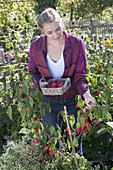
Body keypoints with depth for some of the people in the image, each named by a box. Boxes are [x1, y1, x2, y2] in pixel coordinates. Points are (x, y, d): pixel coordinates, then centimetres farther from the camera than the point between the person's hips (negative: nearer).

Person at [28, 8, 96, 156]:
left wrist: (86, 93, -34)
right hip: (50, 102, 1)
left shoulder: (77, 43, -16)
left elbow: (80, 75, -15)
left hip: (73, 100, -1)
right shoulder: (36, 47, -12)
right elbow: (33, 73, 2)